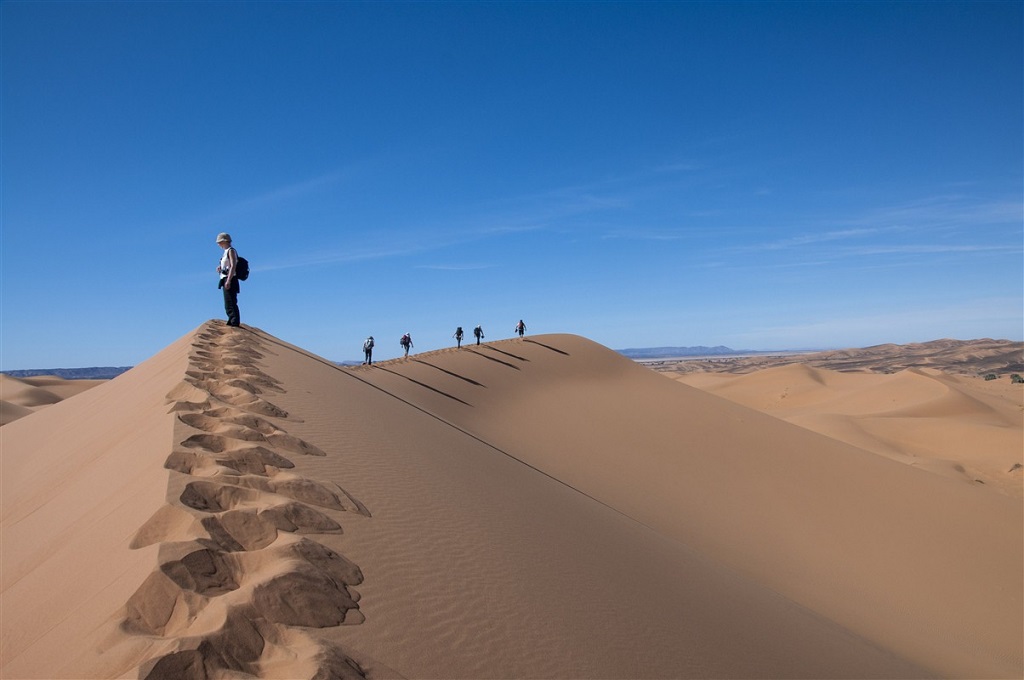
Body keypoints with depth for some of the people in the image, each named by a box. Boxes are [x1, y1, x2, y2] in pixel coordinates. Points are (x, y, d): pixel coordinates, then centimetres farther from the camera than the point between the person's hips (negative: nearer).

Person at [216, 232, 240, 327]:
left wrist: (228, 281, -24)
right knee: (228, 305, 13)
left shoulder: (231, 251, -7)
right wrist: (220, 267, 6)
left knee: (231, 304, -13)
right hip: (226, 280, 10)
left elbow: (233, 266, -18)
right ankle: (231, 323, 18)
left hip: (230, 280, -10)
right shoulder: (226, 252, 21)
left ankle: (235, 324, -14)